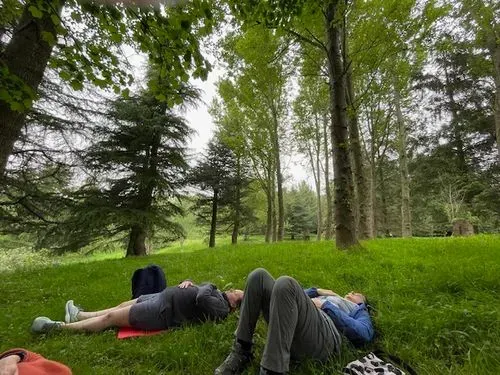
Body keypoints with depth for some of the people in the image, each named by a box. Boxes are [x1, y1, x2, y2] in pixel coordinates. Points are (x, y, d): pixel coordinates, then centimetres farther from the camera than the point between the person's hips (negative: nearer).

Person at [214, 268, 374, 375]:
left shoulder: (359, 310, 31)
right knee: (259, 276, -14)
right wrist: (317, 291, 28)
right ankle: (241, 352, -14)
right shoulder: (333, 297, 43)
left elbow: (365, 333, 6)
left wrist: (326, 306, 2)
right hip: (287, 328, 6)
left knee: (285, 283, -32)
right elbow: (296, 297, 39)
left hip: (323, 336, -5)